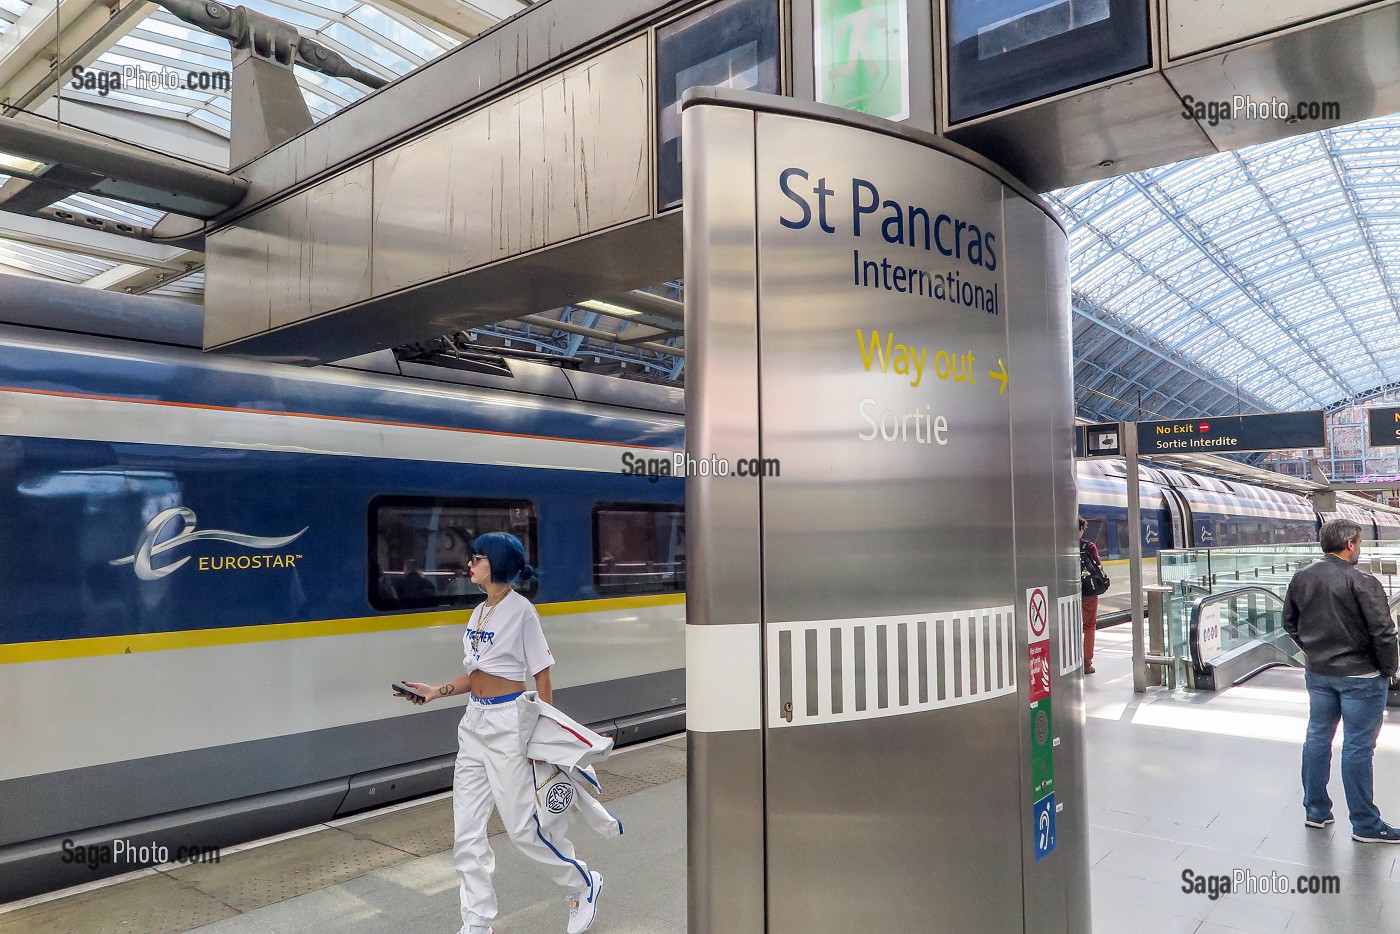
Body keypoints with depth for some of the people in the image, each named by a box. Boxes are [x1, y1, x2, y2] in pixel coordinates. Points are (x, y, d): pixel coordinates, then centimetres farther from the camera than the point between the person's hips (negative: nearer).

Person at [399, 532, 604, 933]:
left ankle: (584, 885, 25)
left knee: (524, 827, 1)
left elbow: (542, 677, -12)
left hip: (510, 722, -8)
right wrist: (437, 691, 2)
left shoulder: (520, 610, -13)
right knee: (467, 833, 9)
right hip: (474, 721, 8)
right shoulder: (479, 612, 10)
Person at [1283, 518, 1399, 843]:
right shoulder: (1362, 582, -19)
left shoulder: (1301, 578, 2)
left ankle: (1315, 811, 24)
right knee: (1357, 747, 2)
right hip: (1361, 676, -6)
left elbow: (1289, 622, 11)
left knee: (1317, 738, 14)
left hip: (1318, 673, 6)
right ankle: (1365, 825, 13)